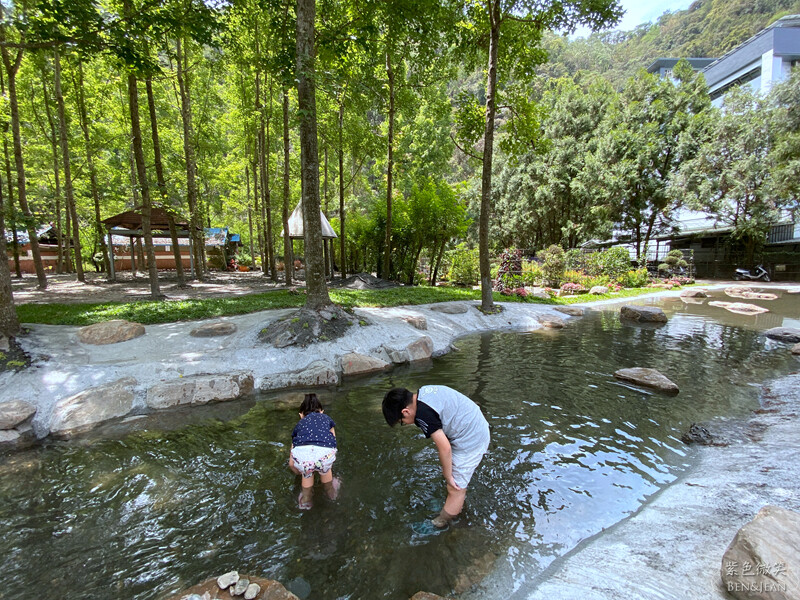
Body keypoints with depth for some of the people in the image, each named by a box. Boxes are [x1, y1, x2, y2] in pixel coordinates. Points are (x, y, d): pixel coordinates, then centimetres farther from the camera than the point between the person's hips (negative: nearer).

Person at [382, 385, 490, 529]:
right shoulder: (424, 391, 2)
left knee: (455, 489, 5)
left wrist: (448, 477, -6)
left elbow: (445, 448, -22)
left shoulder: (423, 414, -24)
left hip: (470, 441, -10)